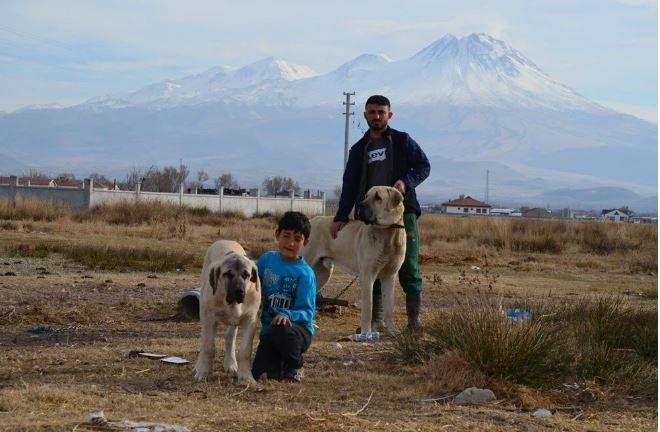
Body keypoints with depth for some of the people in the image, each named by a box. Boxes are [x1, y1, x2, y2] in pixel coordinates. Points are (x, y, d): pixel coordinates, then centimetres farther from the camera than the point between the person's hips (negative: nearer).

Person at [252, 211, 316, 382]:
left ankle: (295, 367, -8)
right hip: (268, 329, 3)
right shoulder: (266, 259, 4)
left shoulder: (305, 273, -10)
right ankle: (281, 364, 17)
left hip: (299, 329, -3)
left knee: (282, 331, -40)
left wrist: (287, 315, -32)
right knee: (259, 373, -21)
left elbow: (307, 312, -14)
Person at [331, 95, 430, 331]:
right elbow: (350, 186, 15)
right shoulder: (358, 149, 16)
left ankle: (414, 317, -2)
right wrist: (341, 218, 6)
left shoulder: (402, 141, 7)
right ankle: (375, 320, 6)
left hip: (402, 213, -3)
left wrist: (406, 181, -14)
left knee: (409, 266, -6)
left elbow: (424, 166, 5)